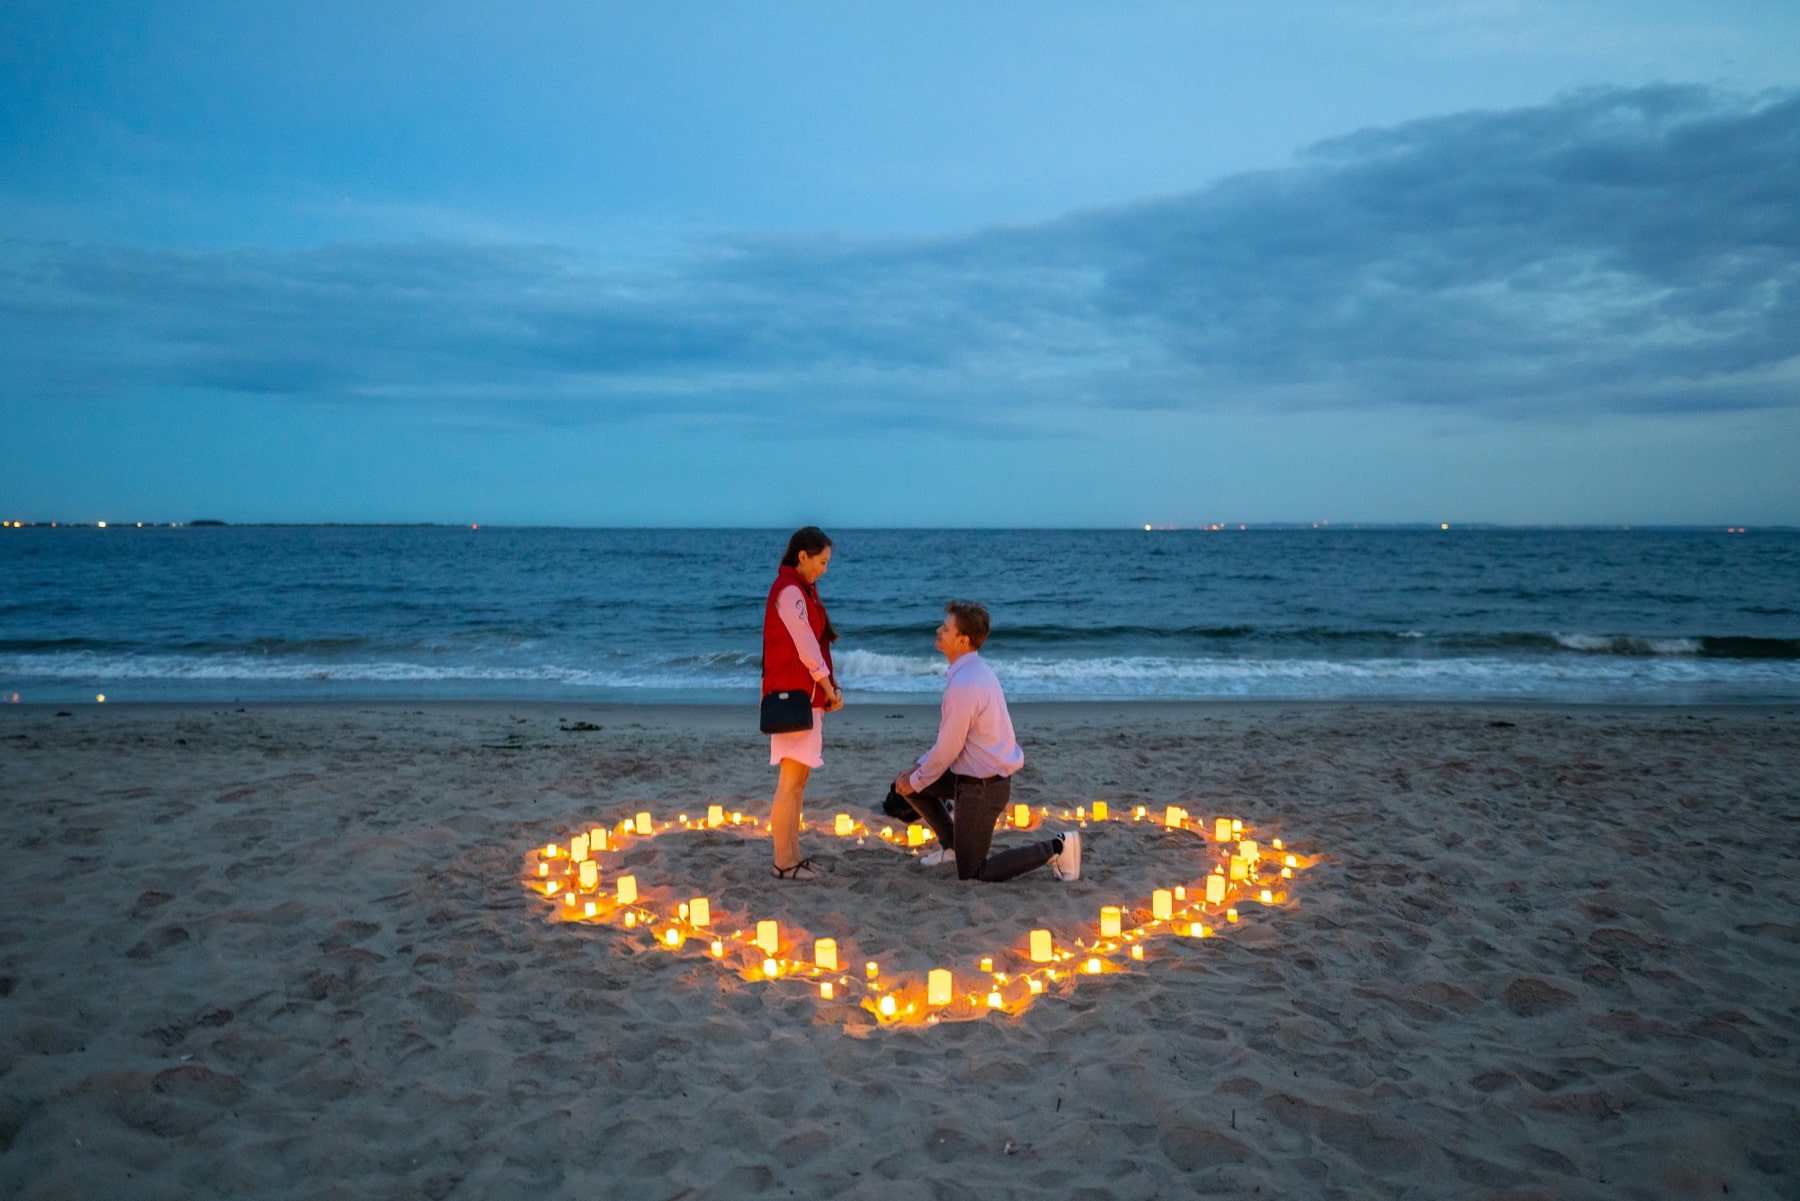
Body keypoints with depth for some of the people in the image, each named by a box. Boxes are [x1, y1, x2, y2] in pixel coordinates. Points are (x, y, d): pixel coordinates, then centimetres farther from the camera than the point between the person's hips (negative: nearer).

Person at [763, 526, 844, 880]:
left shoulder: (801, 589, 16)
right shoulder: (789, 592, -15)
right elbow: (807, 650, -16)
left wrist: (828, 684, 3)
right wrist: (830, 691, -7)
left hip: (805, 695, 10)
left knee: (798, 779, 13)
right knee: (791, 781, -6)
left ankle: (793, 856, 19)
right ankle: (784, 863, 0)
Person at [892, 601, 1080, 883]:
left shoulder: (964, 685, -27)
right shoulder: (975, 669, 4)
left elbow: (948, 749, -20)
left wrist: (916, 782, -4)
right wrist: (919, 769, 13)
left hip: (982, 787, -9)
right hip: (990, 774, 9)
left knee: (971, 875, 2)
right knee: (908, 780, 15)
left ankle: (1056, 848, 1)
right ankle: (951, 843, 25)